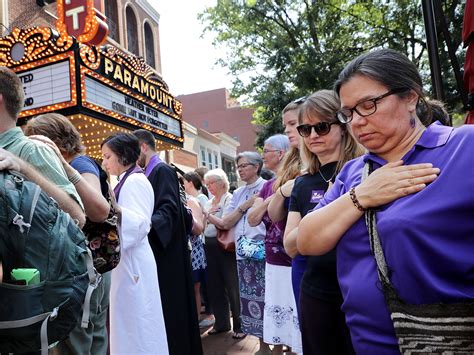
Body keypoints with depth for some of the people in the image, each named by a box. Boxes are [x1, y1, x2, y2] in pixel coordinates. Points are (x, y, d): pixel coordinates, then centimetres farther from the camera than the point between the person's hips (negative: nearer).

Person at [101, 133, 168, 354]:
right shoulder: (126, 181, 16)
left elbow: (140, 224, -22)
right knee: (127, 325, 17)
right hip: (123, 261, 10)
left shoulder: (135, 181, -13)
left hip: (132, 263, -10)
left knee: (136, 325, 0)